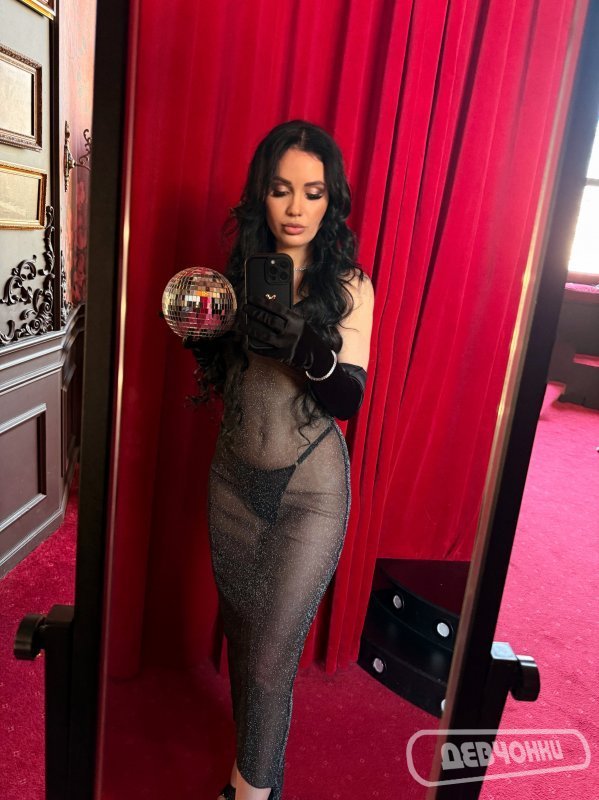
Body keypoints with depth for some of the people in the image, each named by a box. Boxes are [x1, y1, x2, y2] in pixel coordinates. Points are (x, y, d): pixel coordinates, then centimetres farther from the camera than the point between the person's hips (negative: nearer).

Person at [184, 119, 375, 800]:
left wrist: (306, 348, -32)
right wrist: (202, 337, -11)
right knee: (240, 635, 19)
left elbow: (348, 400, -14)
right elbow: (221, 380, 9)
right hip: (234, 478, 5)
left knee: (271, 657, -1)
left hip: (309, 491, -4)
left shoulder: (349, 286, -8)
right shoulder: (241, 273, 2)